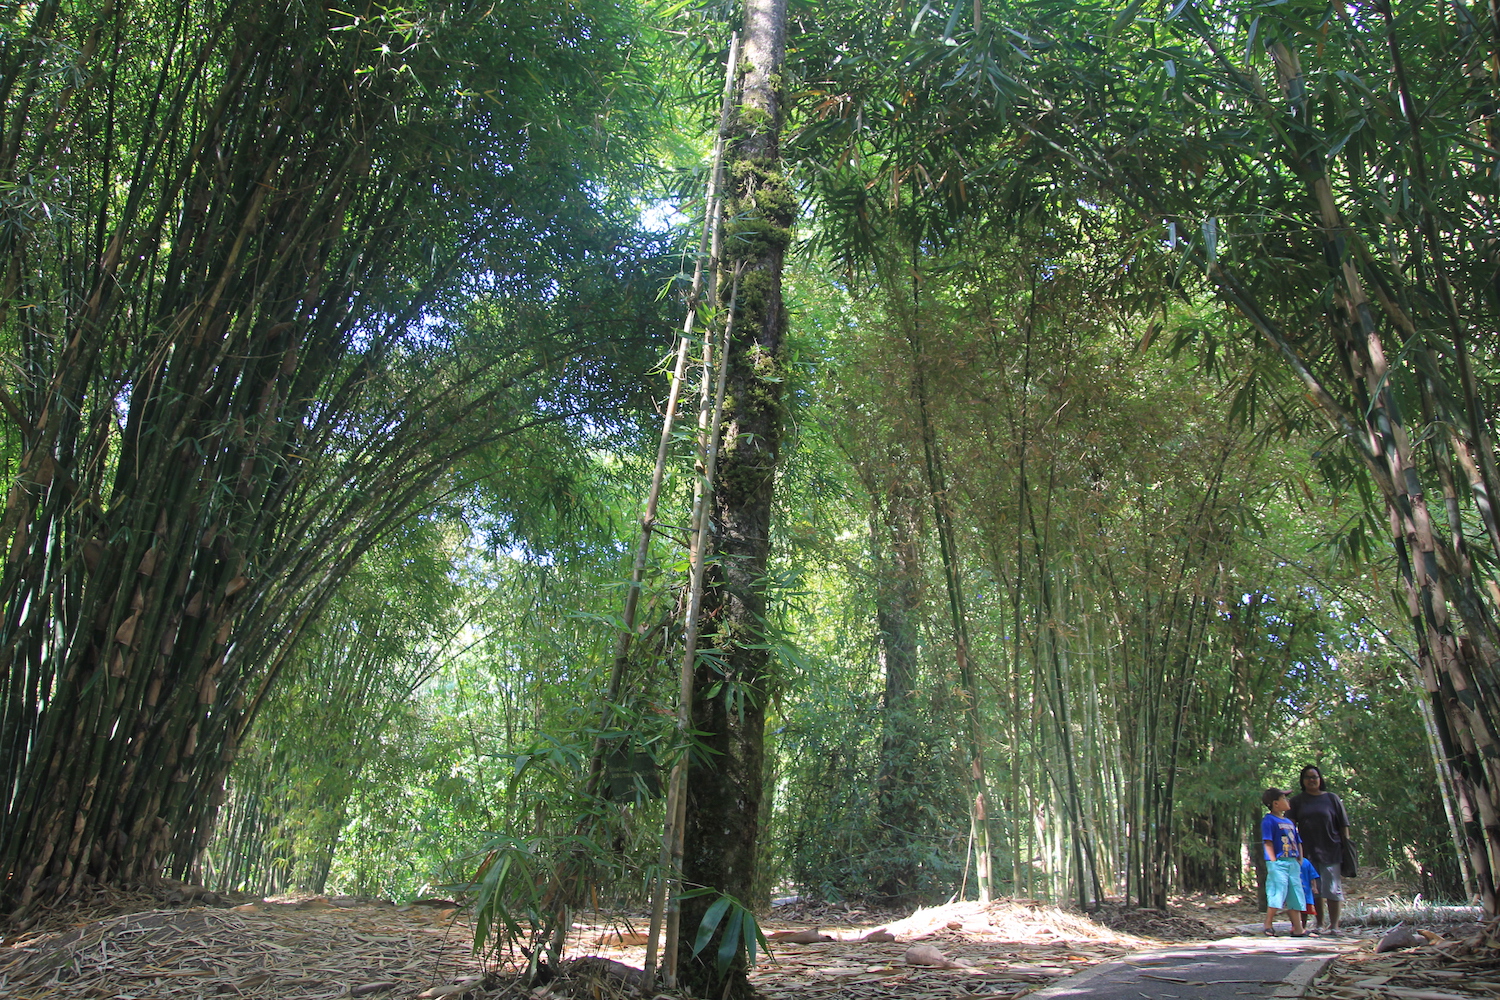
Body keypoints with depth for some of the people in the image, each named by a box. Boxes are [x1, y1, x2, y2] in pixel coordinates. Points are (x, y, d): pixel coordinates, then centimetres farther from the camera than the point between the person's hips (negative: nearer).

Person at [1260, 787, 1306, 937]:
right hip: (1278, 863, -8)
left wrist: (1300, 861, 12)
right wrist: (1274, 862, -17)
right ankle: (1268, 926, -1)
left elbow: (1298, 842, 22)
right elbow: (1268, 842, -11)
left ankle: (1298, 928, 11)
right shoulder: (1269, 820, -5)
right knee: (1278, 894, -10)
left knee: (1295, 896, 7)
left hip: (1293, 863, 8)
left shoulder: (1290, 822, 19)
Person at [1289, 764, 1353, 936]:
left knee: (1333, 889, -4)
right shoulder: (1297, 801, 9)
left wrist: (1346, 845, -1)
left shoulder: (1332, 798, 5)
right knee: (1314, 889, 7)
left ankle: (1334, 925, 2)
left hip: (1331, 850, -2)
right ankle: (1320, 924, 17)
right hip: (1307, 851, 2)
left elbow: (1343, 825, 5)